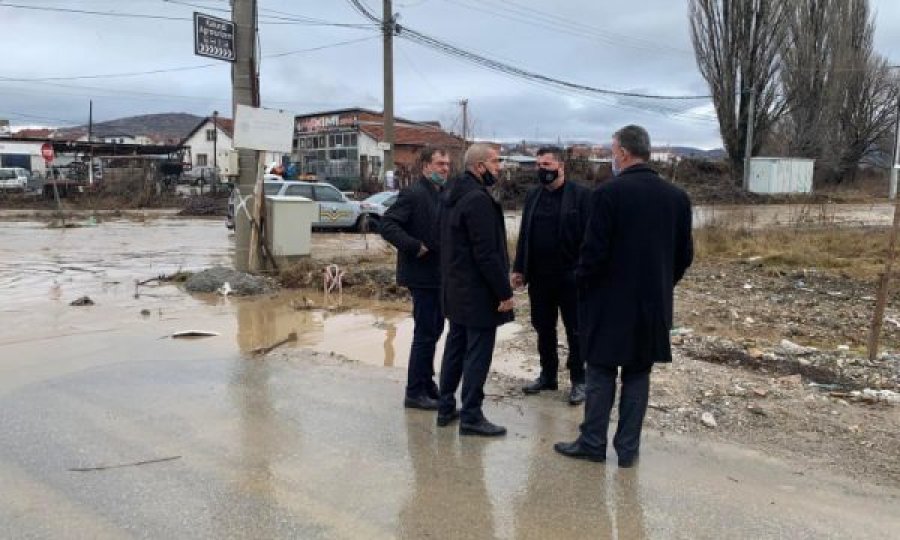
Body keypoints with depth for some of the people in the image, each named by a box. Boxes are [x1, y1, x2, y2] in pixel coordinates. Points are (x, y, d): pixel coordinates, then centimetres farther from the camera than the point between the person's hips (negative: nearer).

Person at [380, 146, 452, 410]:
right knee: (425, 333, -3)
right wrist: (415, 247, -23)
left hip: (438, 275, 9)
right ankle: (415, 393, 8)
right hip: (422, 274, -9)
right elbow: (387, 225, -22)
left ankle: (427, 384, 30)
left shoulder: (443, 194, 12)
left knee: (434, 329, 16)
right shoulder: (413, 194, -14)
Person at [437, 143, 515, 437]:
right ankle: (471, 417, 8)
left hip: (455, 289, 10)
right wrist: (504, 292, -18)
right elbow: (487, 254, -24)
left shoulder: (453, 196, 11)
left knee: (455, 347, 18)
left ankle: (446, 408, 27)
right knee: (478, 354, -1)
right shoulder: (479, 200, -20)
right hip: (478, 292, -10)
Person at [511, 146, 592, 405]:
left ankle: (578, 381, 19)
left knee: (575, 331, 6)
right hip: (539, 277, 5)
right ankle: (547, 375, 29)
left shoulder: (581, 195, -7)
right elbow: (524, 234, 11)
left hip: (570, 277, -5)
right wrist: (519, 269, 7)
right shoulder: (533, 196, 10)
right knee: (543, 329, 14)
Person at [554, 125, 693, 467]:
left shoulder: (609, 193, -15)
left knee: (601, 374, 8)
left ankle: (593, 444, 17)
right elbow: (685, 255, 7)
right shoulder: (677, 197, 3)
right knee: (638, 376, 12)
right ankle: (629, 448, 19)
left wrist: (582, 284, 1)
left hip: (611, 301, -4)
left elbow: (594, 250, -16)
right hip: (654, 303, 5)